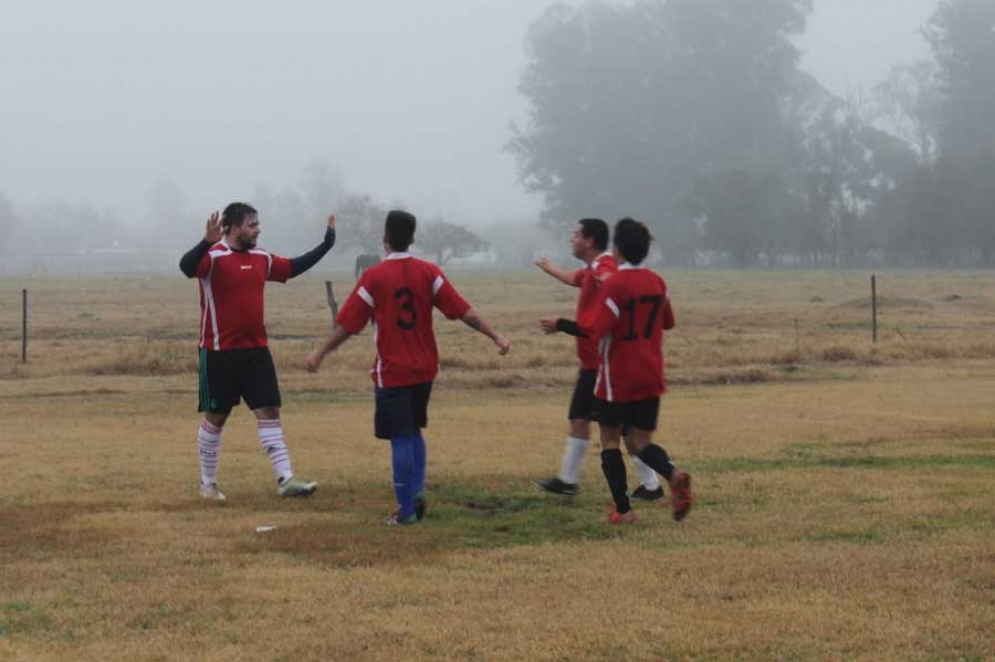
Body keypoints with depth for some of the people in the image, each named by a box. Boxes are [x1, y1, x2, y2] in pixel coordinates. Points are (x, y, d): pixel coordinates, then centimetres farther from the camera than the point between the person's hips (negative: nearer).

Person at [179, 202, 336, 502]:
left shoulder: (261, 259, 9)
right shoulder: (214, 256, -13)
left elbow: (293, 267, 25)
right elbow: (187, 267, -34)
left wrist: (326, 244, 23)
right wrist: (208, 241, -52)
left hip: (256, 350, 6)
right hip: (220, 352, -6)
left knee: (270, 412, -1)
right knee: (215, 417, 6)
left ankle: (285, 479, -3)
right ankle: (208, 483, 19)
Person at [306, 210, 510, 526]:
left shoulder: (374, 277, -10)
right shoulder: (429, 272, -2)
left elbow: (347, 324, -6)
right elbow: (463, 311, -6)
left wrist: (320, 353, 5)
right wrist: (495, 337, -1)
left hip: (392, 372, -4)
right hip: (424, 369, 4)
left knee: (401, 439, 0)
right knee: (413, 431, 20)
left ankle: (407, 509, 2)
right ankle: (417, 490, 4)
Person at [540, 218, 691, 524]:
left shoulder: (614, 285, -15)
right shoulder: (657, 283, 6)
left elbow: (592, 329, -22)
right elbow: (668, 322, 20)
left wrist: (559, 325, -9)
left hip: (617, 380, -5)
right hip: (650, 378, 5)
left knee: (609, 440, 10)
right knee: (640, 443, 10)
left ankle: (623, 509, 4)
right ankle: (674, 474, -21)